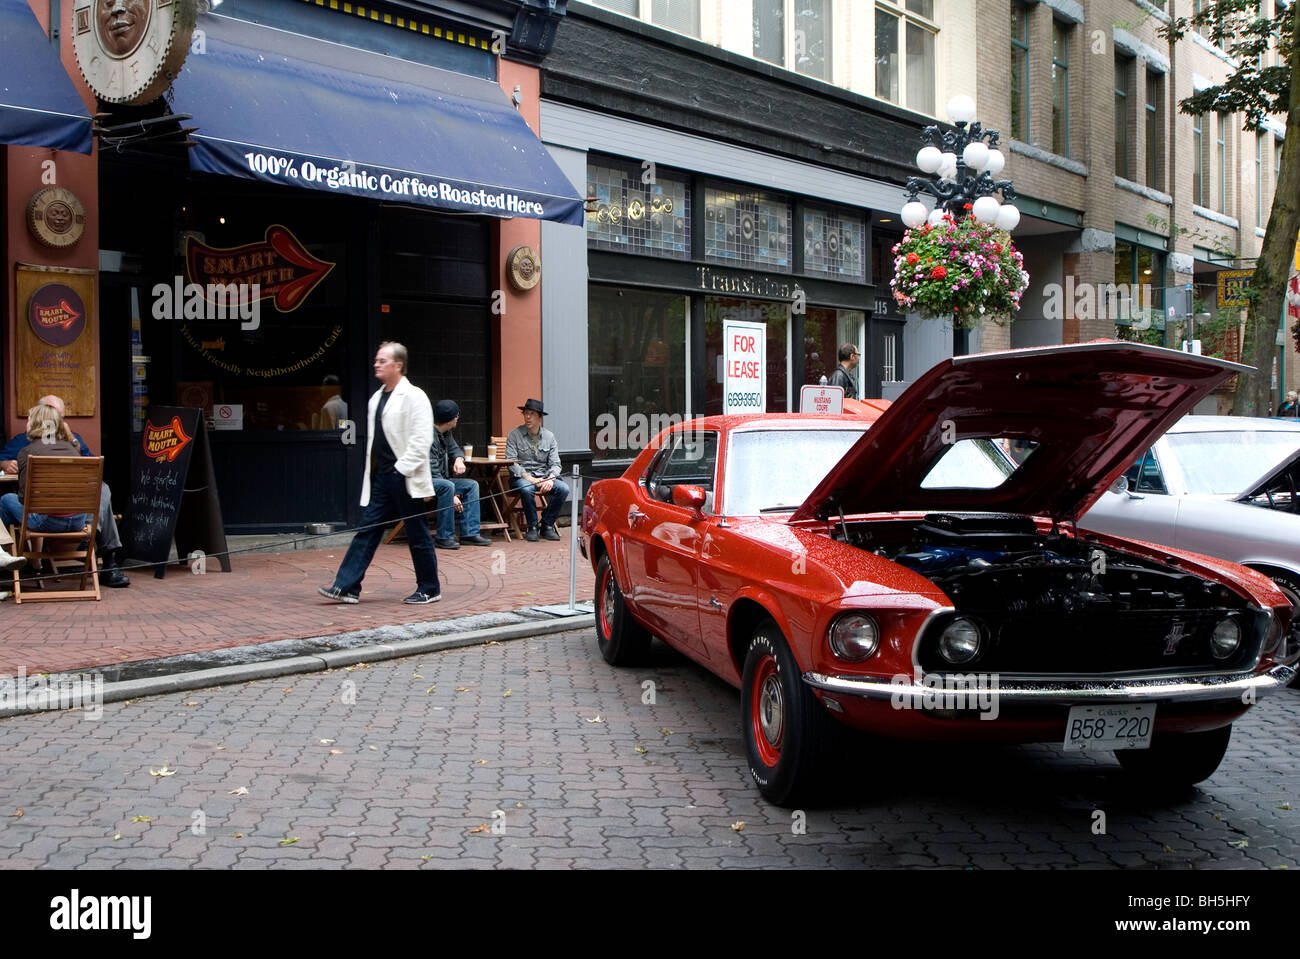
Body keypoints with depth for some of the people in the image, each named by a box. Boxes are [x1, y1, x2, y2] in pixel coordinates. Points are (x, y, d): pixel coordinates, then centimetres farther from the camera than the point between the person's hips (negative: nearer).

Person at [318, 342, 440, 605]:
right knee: (367, 530, 4)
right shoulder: (377, 398, 16)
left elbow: (421, 440, -16)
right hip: (380, 477, 8)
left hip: (405, 478, -8)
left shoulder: (413, 396, -10)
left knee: (417, 535, 2)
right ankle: (347, 587, 4)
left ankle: (429, 589, 13)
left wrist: (402, 469, -18)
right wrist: (371, 472, 14)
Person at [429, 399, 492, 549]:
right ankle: (443, 538, -29)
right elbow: (432, 471, -26)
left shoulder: (446, 433, 7)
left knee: (472, 485, 1)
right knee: (447, 486, -36)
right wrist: (453, 496, -27)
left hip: (443, 480, 10)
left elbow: (454, 448, 23)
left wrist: (459, 459, -5)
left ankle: (470, 533, -5)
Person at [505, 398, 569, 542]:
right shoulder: (514, 435, 1)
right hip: (521, 477, -3)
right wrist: (530, 478, -20)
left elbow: (555, 463, 7)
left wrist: (550, 479, -16)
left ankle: (547, 526, -8)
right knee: (526, 489, -38)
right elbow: (512, 463, -8)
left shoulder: (549, 436, 10)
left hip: (544, 476, 3)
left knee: (563, 489, -24)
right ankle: (532, 527, -17)